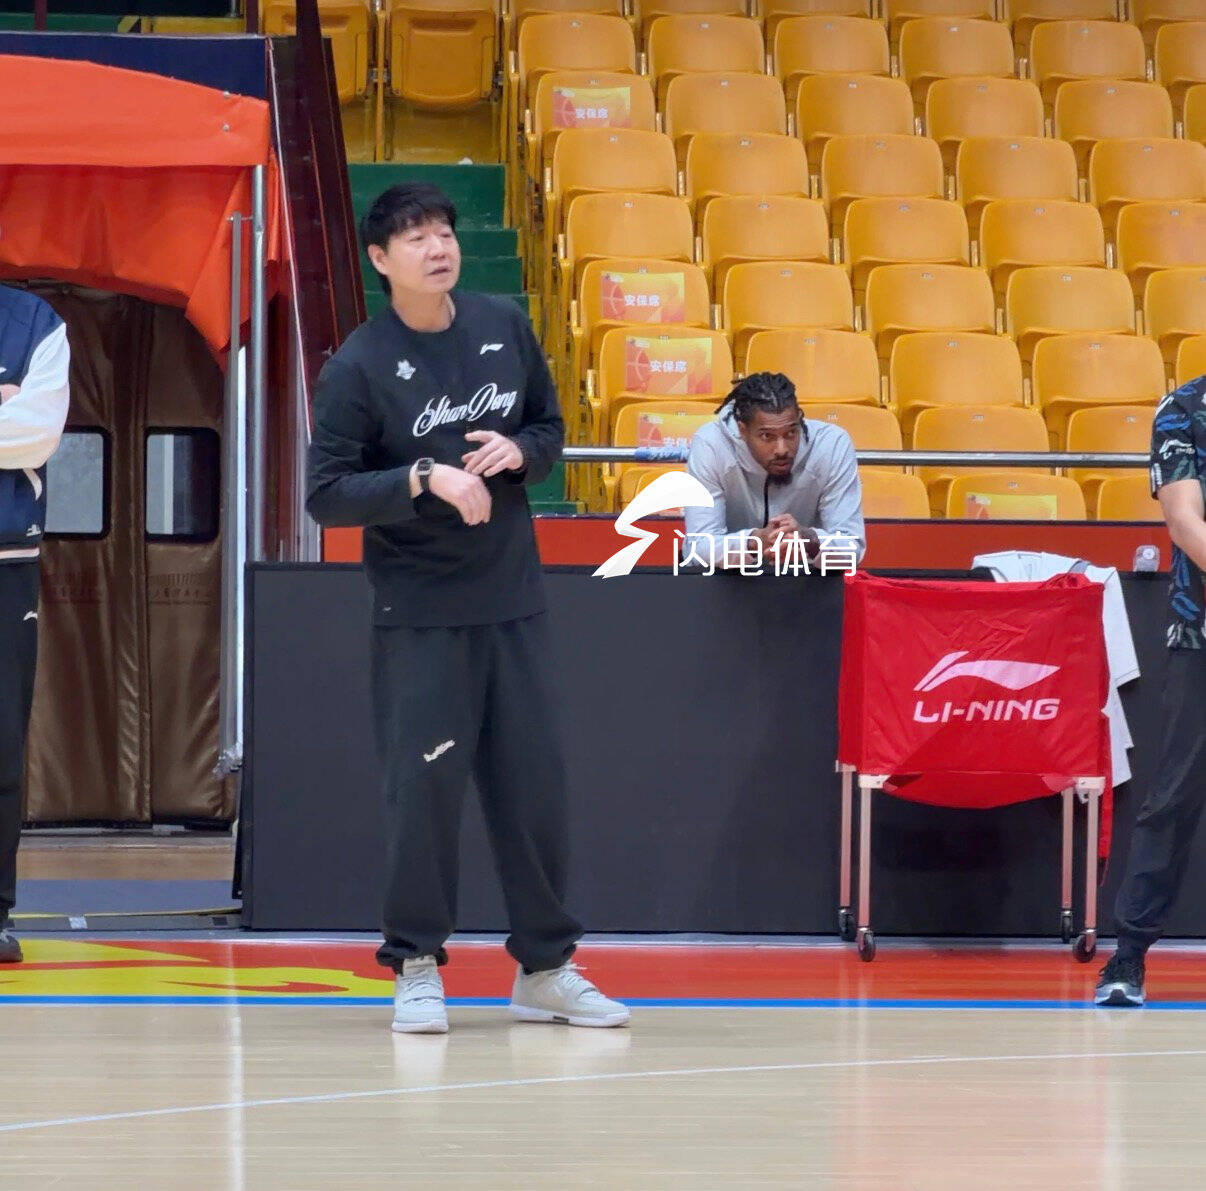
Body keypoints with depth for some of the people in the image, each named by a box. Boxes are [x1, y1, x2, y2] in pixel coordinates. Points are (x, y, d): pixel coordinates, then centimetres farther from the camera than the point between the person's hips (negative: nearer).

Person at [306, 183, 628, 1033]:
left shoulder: (505, 327, 3)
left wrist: (518, 451, -8)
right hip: (420, 613, -4)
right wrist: (424, 479, -24)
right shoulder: (359, 366, -10)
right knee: (425, 785, -4)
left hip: (515, 602, 4)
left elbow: (551, 430, 14)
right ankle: (417, 967, 9)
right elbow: (326, 494, -13)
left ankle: (546, 968, 17)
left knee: (535, 779, 6)